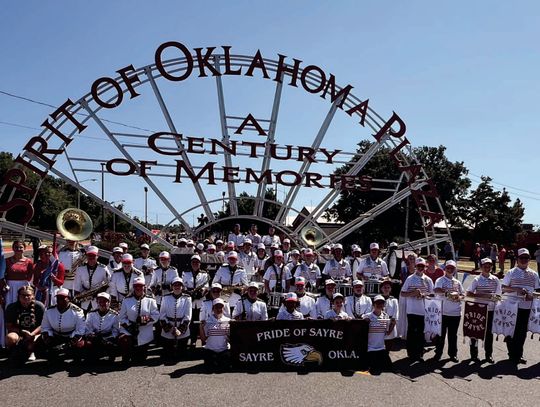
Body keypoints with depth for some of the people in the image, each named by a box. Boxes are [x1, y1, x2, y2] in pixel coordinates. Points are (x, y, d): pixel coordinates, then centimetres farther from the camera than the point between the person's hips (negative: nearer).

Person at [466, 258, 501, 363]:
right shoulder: (477, 279, -4)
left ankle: (488, 355, 21)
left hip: (490, 310, 2)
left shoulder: (495, 280, 4)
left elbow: (498, 295, 8)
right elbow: (468, 293, -11)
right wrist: (483, 295, -20)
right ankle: (474, 354, 15)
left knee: (489, 332, 8)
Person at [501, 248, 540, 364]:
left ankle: (518, 355, 23)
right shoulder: (511, 273, -2)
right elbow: (503, 288, -3)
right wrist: (516, 289, -18)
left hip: (527, 307, 3)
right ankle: (512, 355, 16)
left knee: (522, 332, 9)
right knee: (511, 331, 3)